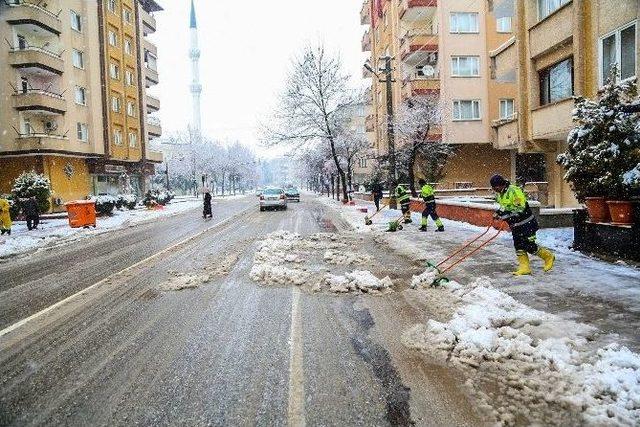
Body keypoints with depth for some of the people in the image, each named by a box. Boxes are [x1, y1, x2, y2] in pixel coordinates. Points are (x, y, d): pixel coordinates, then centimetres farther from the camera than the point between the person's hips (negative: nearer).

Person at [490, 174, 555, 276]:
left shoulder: (514, 191, -21)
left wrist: (505, 214, -32)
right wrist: (499, 212, 5)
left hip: (526, 224, -9)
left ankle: (548, 256, 17)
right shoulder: (499, 195, 7)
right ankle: (524, 268, 12)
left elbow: (520, 209, -26)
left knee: (529, 246, -5)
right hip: (515, 225, 9)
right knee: (519, 247, 6)